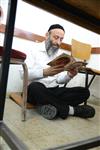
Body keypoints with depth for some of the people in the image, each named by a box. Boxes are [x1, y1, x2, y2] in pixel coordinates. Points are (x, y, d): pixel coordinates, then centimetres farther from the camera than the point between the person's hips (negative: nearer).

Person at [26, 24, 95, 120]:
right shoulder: (35, 50, -1)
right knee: (35, 87, -38)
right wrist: (45, 72, -28)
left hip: (55, 91, 4)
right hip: (38, 90, -3)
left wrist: (69, 75, -17)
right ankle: (69, 109, -19)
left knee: (84, 92, -11)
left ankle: (50, 106, -24)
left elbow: (59, 80, 5)